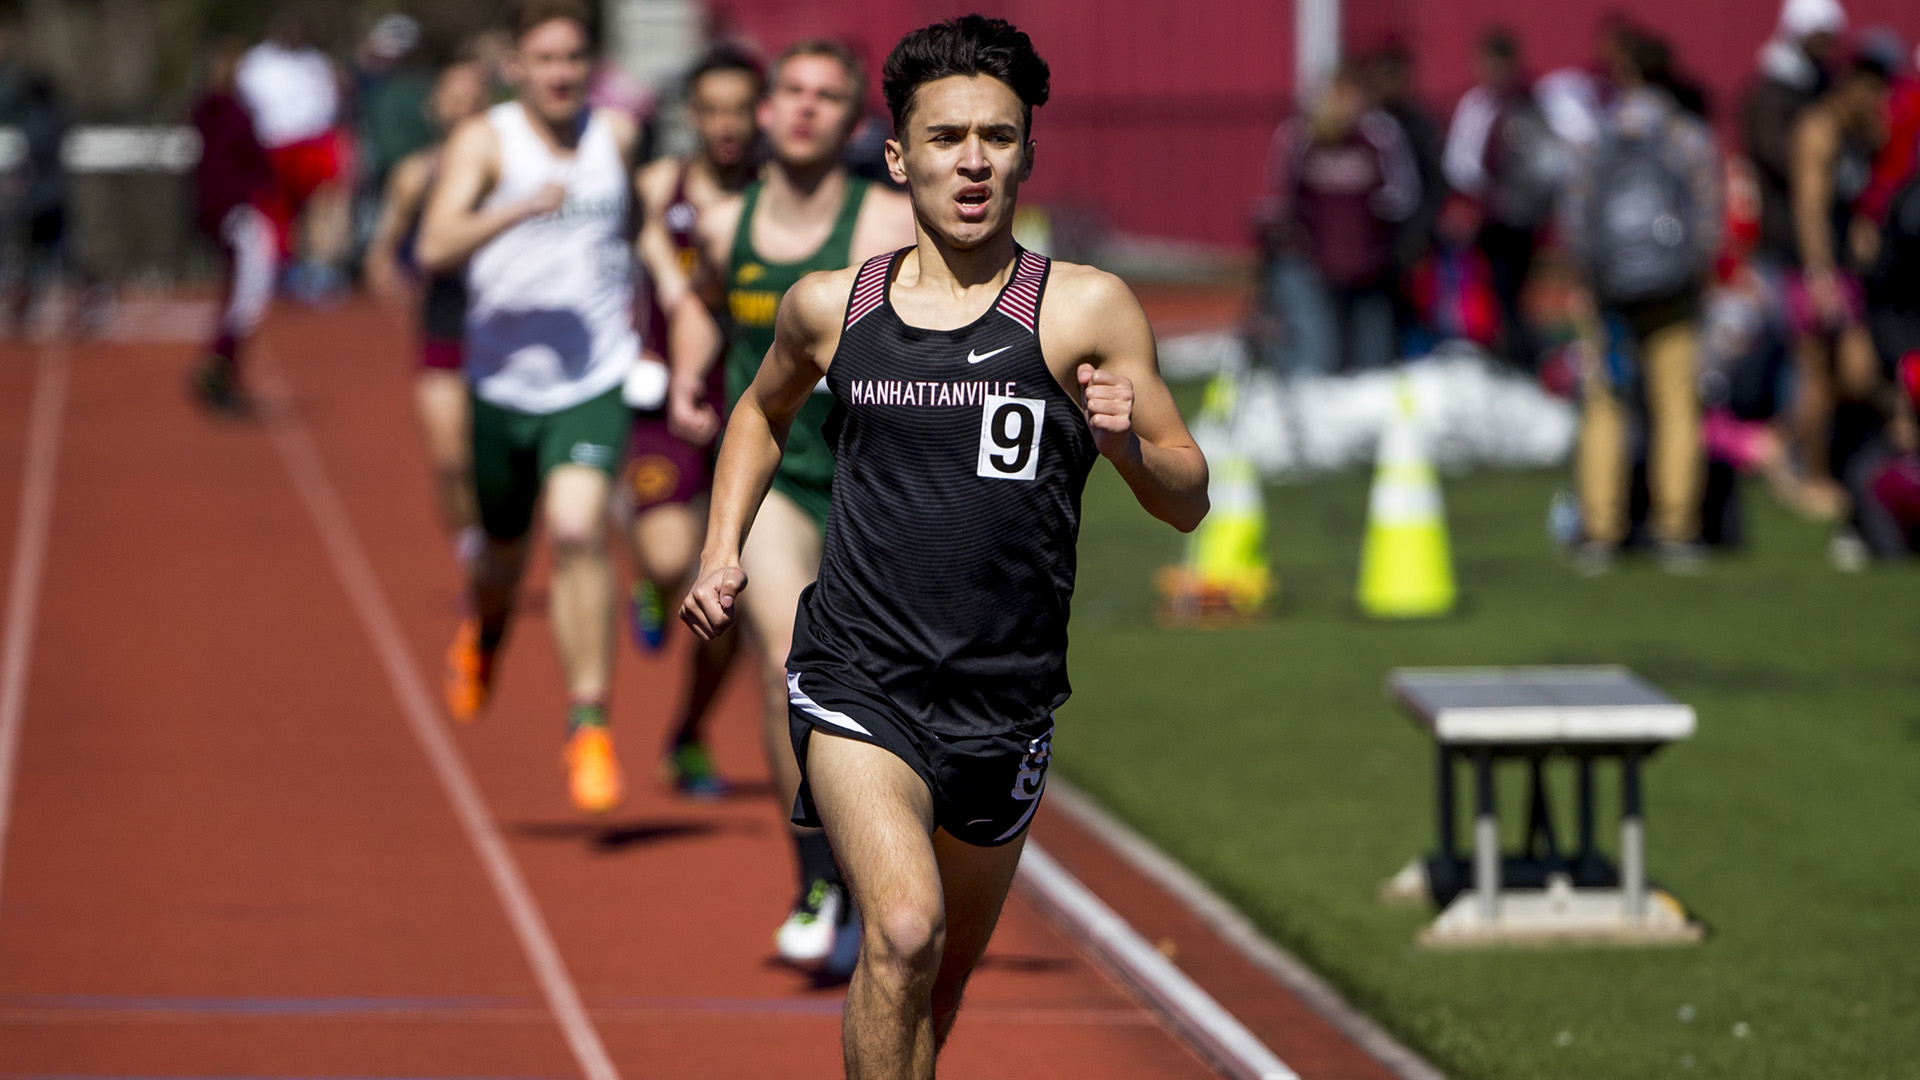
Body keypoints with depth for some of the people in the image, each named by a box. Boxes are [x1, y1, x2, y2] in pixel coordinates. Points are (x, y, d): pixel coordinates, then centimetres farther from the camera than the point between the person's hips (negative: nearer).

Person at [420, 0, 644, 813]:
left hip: (595, 380, 0)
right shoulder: (484, 142, -9)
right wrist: (519, 208, -39)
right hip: (505, 380, 0)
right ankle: (483, 631, 55)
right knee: (505, 552, 17)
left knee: (578, 530, -22)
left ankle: (589, 724, -17)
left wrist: (635, 303, 22)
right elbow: (436, 248, -25)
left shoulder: (617, 136, 3)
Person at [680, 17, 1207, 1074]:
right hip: (857, 683, -1)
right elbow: (763, 411, 27)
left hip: (1005, 701, 1)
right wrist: (723, 549, 14)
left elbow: (1188, 502, -1)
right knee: (902, 932, -25)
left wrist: (1129, 444, -22)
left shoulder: (1086, 309, -3)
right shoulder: (830, 307, 4)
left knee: (943, 979, 17)